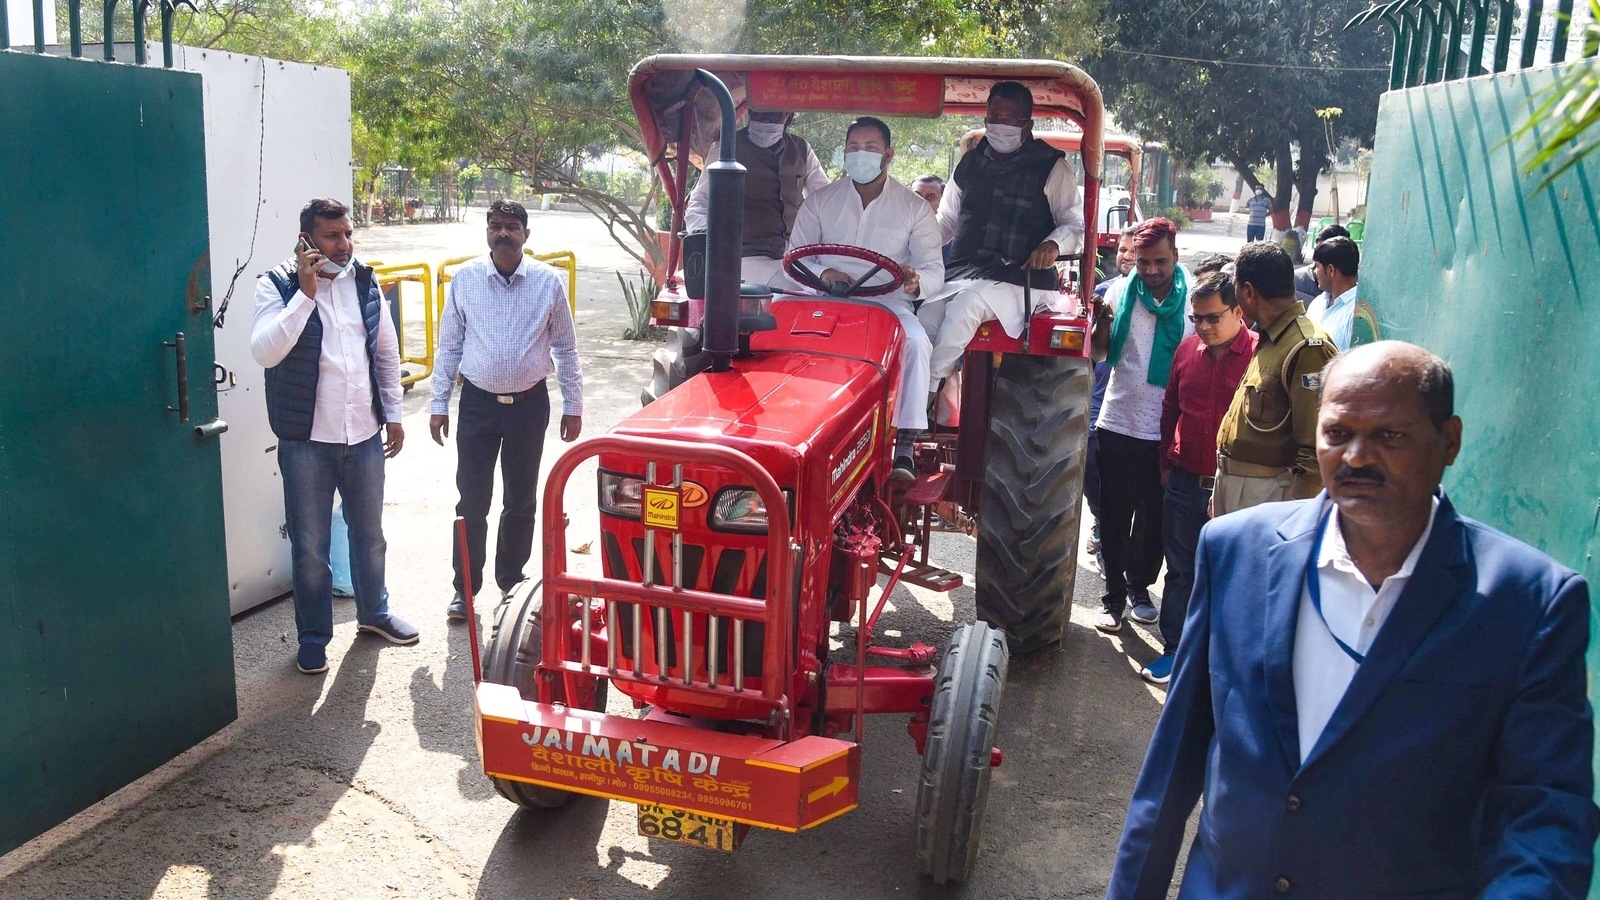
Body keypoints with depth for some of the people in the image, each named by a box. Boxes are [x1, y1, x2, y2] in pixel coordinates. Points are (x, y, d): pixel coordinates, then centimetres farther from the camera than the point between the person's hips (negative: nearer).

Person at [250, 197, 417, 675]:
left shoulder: (365, 283, 4)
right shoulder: (277, 285, -9)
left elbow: (387, 352, 12)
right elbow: (265, 352, -23)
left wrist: (393, 414, 10)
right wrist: (305, 293, -25)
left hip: (365, 436, 4)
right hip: (306, 441, -4)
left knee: (369, 533, 19)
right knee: (310, 546, 7)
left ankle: (374, 611, 39)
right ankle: (313, 637, 23)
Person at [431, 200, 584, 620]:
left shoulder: (549, 281, -2)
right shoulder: (465, 279, -1)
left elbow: (565, 347, 5)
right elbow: (448, 345, 4)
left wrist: (573, 406, 4)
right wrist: (439, 404, 2)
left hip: (529, 403, 0)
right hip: (478, 402, 0)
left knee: (521, 500, 12)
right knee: (471, 501, 3)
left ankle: (511, 581, 29)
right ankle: (465, 588, 16)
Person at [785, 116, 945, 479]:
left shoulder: (914, 207, 10)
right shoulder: (820, 201, 13)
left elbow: (934, 269, 4)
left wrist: (916, 281, -22)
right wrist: (820, 274, -16)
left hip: (888, 302, 0)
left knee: (916, 342, -33)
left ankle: (904, 446, -29)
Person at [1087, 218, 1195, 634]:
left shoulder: (1193, 300, -6)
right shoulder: (1120, 292, -2)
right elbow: (1098, 353, 1)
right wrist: (1102, 320, -19)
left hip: (1167, 432, 0)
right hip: (1118, 426, 1)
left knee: (1154, 521, 15)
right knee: (1114, 518, 7)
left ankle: (1140, 586, 34)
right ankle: (1114, 596, 19)